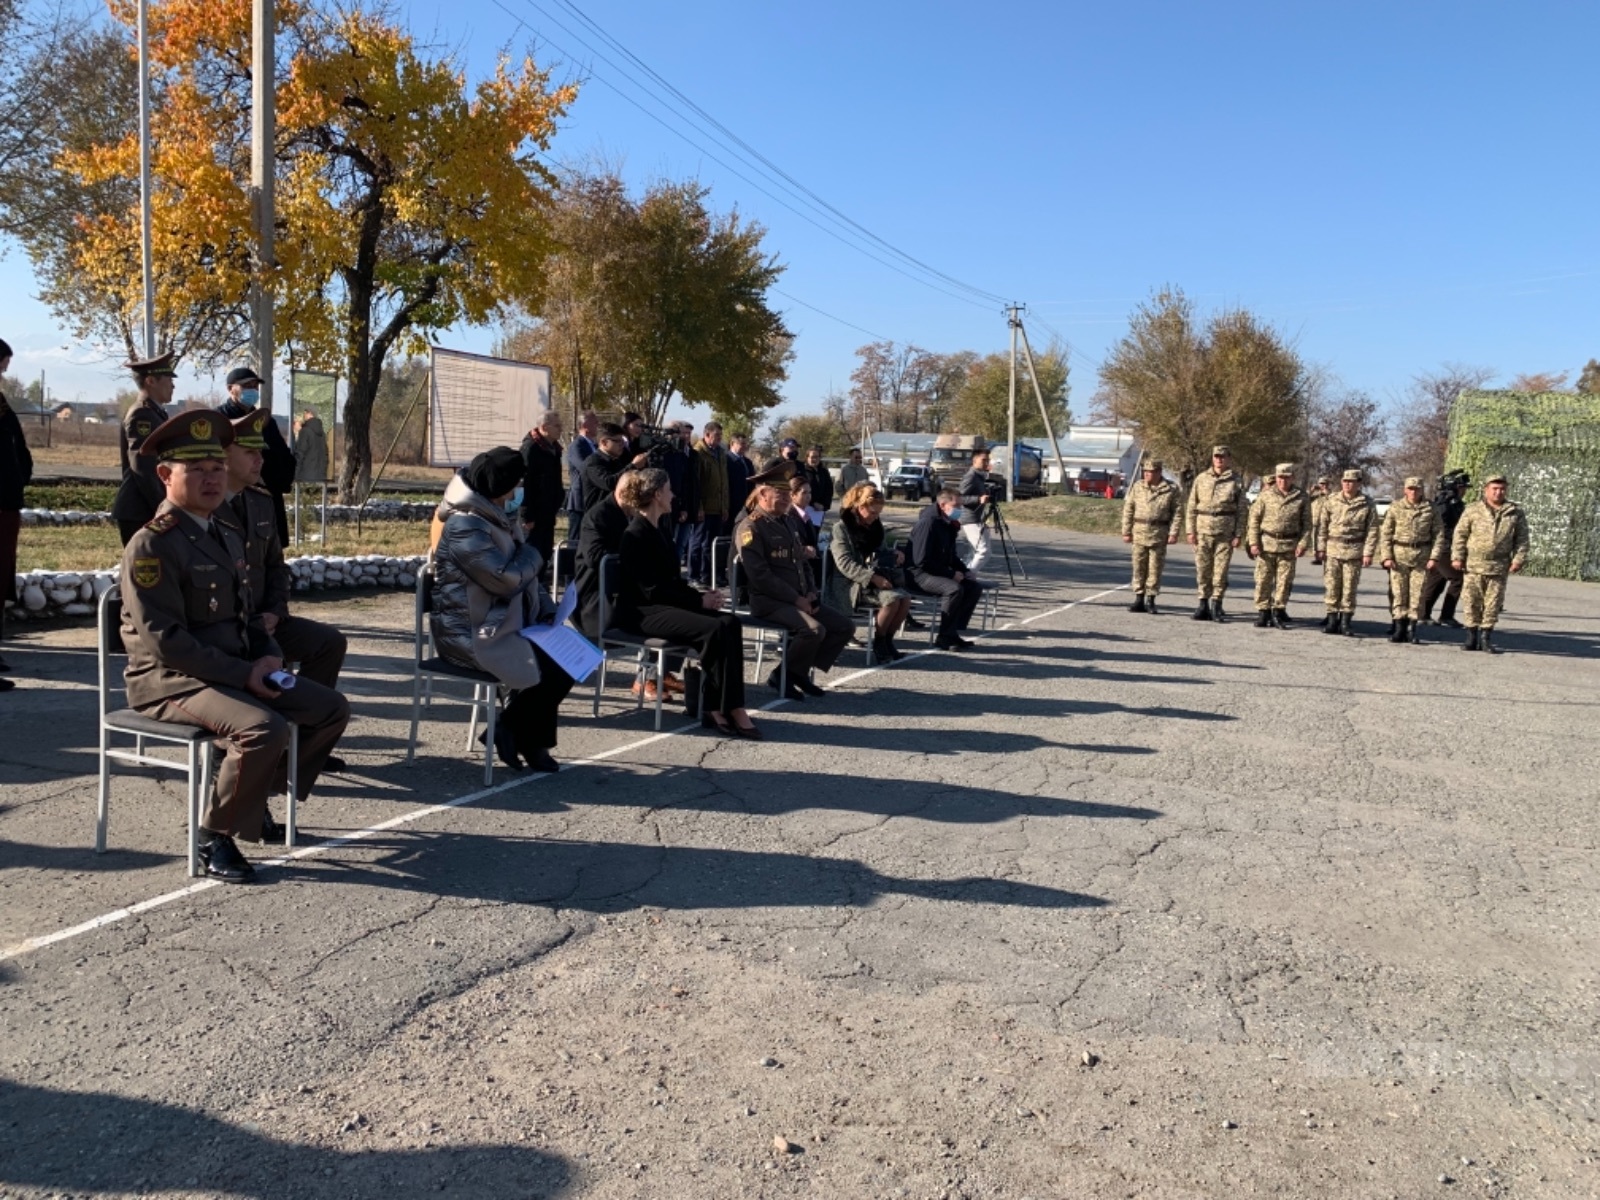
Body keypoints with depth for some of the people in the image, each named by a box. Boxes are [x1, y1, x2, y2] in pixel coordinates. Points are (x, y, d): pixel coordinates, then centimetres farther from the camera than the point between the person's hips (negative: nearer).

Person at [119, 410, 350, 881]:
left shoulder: (227, 538, 14)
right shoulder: (150, 546, -14)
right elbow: (165, 641, -20)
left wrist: (267, 655, 2)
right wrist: (243, 673, -20)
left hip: (238, 671, 9)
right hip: (170, 680, -9)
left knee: (331, 709, 1)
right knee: (265, 728, -32)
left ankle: (254, 799, 15)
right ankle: (215, 833, -10)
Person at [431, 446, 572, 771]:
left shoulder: (500, 518, 12)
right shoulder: (465, 526, -20)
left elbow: (526, 575, 20)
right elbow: (507, 579, -26)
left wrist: (548, 611, 5)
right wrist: (533, 554, -6)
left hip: (504, 624, 10)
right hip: (473, 634, -10)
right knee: (556, 669, -17)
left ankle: (533, 740, 7)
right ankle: (510, 730, 6)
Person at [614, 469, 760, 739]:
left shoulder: (656, 530, 16)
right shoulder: (636, 534, -13)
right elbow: (651, 591, -19)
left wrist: (701, 595, 0)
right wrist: (699, 600, -16)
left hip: (663, 604, 9)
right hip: (642, 611, -9)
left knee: (730, 622, -13)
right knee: (716, 629, -27)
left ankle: (715, 707, -17)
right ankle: (729, 708, -18)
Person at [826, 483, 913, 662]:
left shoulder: (874, 526, 15)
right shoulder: (841, 528, -7)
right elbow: (845, 564, -18)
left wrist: (893, 554, 5)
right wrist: (872, 578, -28)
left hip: (874, 578, 7)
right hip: (851, 583, -7)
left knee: (905, 598, -18)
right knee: (892, 599, -29)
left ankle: (887, 640, -3)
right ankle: (878, 642, -10)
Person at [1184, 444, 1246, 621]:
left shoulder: (1236, 481, 3)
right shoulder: (1201, 478, 7)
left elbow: (1241, 510, 2)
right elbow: (1191, 506, 7)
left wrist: (1238, 535, -4)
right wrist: (1190, 530, 0)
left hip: (1225, 533, -1)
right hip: (1203, 531, 2)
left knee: (1221, 571, -1)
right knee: (1203, 570, 4)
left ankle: (1216, 605, 8)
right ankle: (1203, 605, 12)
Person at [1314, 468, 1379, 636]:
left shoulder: (1367, 505, 1)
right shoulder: (1331, 501, 6)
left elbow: (1372, 531, 0)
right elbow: (1322, 526, 7)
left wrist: (1368, 553, -6)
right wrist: (1320, 548, 1)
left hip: (1354, 552, -1)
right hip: (1332, 550, 1)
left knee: (1349, 588, 2)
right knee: (1331, 586, 1)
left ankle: (1345, 621, 9)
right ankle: (1332, 619, 8)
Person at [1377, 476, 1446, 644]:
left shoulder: (1430, 509, 4)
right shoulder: (1395, 508, 4)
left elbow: (1439, 534, 4)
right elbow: (1385, 534, 3)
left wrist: (1434, 557, -4)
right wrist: (1386, 557, -5)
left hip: (1421, 556, 0)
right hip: (1399, 554, 0)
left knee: (1417, 593, 0)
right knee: (1398, 592, 0)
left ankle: (1411, 629, 7)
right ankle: (1399, 628, 6)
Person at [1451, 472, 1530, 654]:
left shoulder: (1516, 513, 8)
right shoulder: (1473, 510, 4)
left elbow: (1522, 539, 9)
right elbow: (1459, 534, 4)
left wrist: (1519, 559, -2)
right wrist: (1457, 557, -3)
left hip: (1498, 568, 1)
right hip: (1473, 565, -1)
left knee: (1493, 604, 2)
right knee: (1472, 602, 2)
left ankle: (1486, 639, 11)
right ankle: (1472, 637, 11)